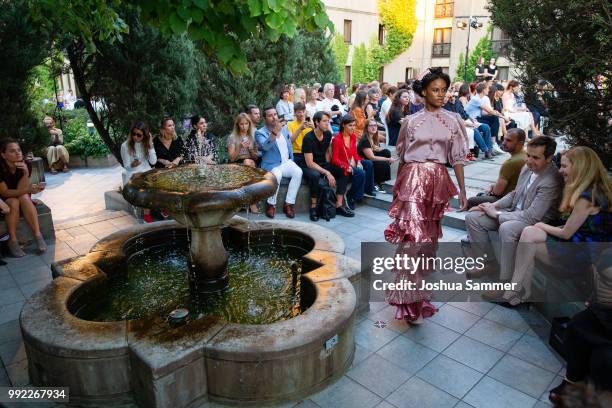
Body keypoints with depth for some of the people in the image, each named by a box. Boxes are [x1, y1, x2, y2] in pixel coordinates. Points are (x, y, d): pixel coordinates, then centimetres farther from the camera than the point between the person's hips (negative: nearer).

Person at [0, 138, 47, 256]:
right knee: (14, 202, -32)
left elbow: (20, 190, -18)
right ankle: (13, 241, -26)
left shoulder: (26, 165, -15)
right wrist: (29, 190, -39)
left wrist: (26, 173, -35)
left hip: (23, 199, 2)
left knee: (24, 197, -30)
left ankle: (38, 235, -31)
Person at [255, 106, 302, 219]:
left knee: (298, 172, -27)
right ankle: (271, 204, -17)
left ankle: (288, 204, -19)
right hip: (271, 165, -4)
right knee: (277, 174, -37)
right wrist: (274, 132, -36)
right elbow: (265, 146, -23)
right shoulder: (260, 133, -2)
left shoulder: (284, 129, 16)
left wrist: (291, 161, 14)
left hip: (286, 162, 5)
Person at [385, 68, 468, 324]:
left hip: (438, 181, 2)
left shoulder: (453, 121, 8)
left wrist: (462, 189, 6)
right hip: (413, 179, -2)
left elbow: (457, 158, 9)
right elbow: (401, 157, 9)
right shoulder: (411, 121, 4)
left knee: (429, 234, 11)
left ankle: (418, 282, 30)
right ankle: (411, 301, -5)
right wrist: (397, 188, 12)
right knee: (413, 233, -10)